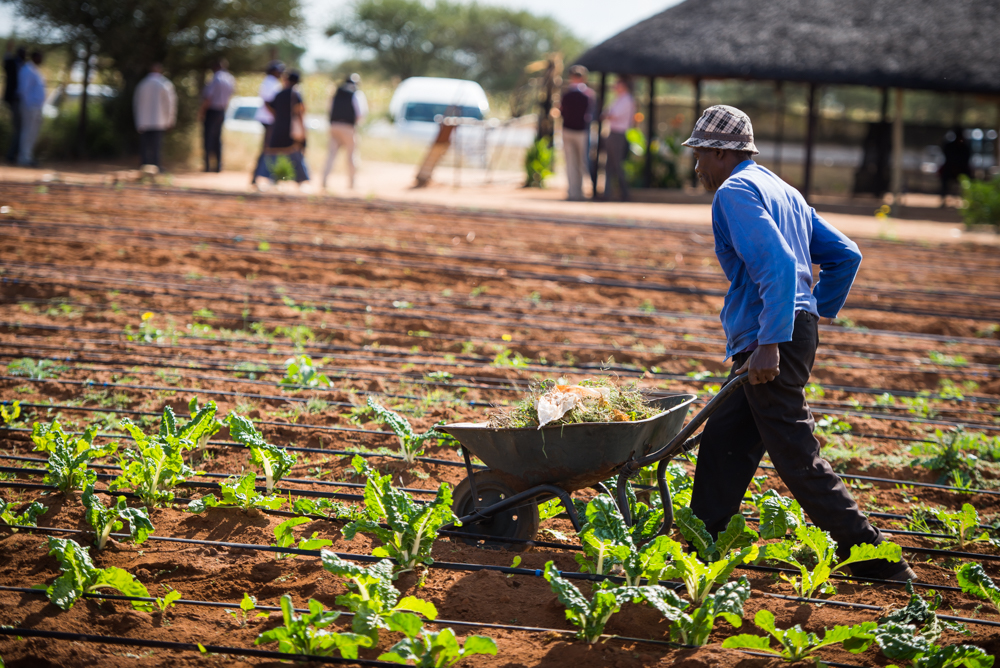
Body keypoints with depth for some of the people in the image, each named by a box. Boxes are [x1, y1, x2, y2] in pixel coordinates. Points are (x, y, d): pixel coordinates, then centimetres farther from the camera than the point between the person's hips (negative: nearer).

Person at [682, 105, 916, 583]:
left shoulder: (735, 192, -9)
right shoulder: (782, 191, 21)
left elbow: (778, 264, -23)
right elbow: (845, 254, 21)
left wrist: (771, 342, -27)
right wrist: (818, 311, 22)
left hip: (771, 341, -10)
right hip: (798, 328, 10)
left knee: (797, 457, -8)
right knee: (722, 442, 12)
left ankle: (876, 561, -7)